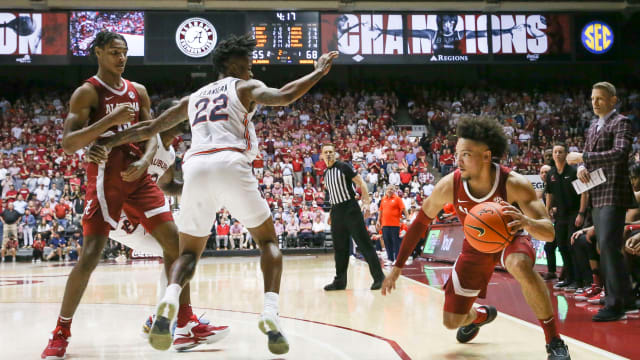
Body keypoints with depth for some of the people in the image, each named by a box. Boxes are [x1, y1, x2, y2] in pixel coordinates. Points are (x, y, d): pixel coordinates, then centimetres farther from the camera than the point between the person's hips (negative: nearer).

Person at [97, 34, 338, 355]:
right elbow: (284, 96, -1)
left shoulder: (193, 98, 31)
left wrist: (106, 143, 40)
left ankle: (169, 299, -15)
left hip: (195, 168, 4)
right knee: (268, 240, 14)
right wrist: (318, 72, 12)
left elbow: (150, 128, 31)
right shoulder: (245, 87, 18)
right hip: (231, 165, -3)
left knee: (190, 251, 18)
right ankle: (270, 311, -9)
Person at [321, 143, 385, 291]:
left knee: (364, 243, -9)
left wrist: (366, 201, -21)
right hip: (336, 212, 7)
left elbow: (361, 182, -10)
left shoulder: (343, 167, -6)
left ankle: (379, 277, -8)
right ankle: (340, 281, 18)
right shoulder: (326, 174, 14)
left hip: (350, 209, -7)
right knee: (340, 248, 10)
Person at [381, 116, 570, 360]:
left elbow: (549, 232, -34)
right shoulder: (449, 186, -26)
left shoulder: (514, 184, -33)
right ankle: (482, 315, 45)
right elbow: (420, 222, -9)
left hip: (510, 239, -3)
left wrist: (525, 222, -58)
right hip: (476, 247, 3)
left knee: (521, 267, -41)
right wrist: (397, 267, -8)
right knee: (451, 321, 4)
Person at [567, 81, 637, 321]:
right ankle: (625, 298, 22)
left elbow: (620, 153, -21)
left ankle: (615, 304, -13)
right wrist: (581, 167, 0)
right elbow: (587, 156, 24)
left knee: (609, 245, -16)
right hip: (597, 195, 9)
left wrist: (583, 157, -20)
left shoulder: (621, 123, -6)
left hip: (613, 193, -9)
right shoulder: (593, 127, 19)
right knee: (605, 248, 12)